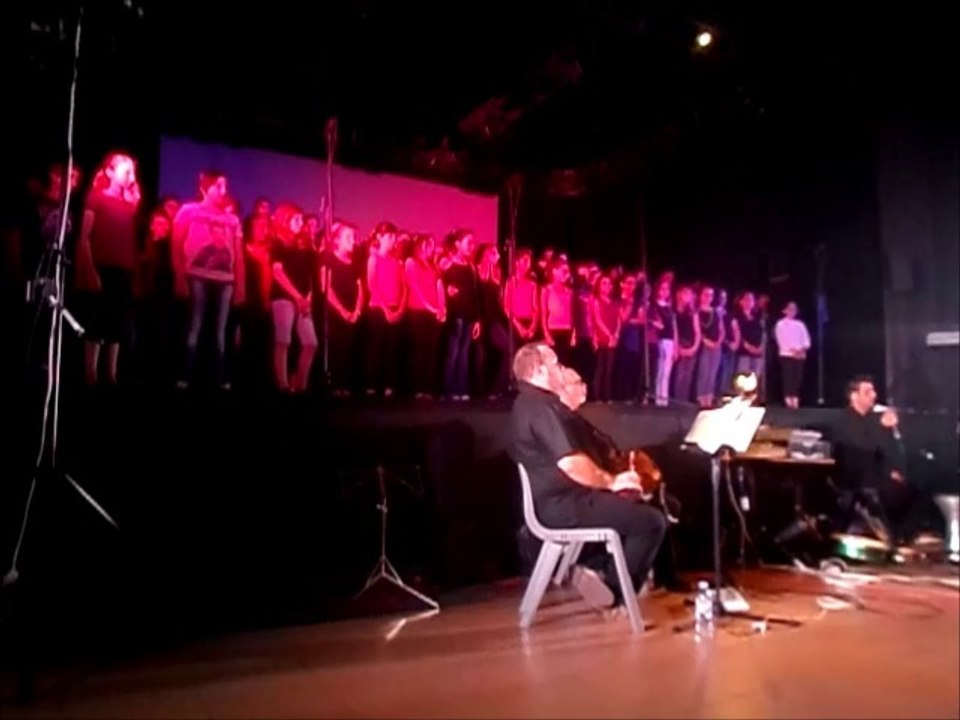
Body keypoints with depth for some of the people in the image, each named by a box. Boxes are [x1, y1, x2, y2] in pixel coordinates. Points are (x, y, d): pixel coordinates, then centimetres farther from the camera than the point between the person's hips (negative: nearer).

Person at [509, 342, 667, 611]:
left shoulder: (530, 403, 15)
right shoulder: (540, 406, -19)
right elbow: (570, 464, -27)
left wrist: (605, 477, 10)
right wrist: (611, 481, -12)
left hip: (557, 500, 11)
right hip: (562, 506, -11)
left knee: (634, 509, 23)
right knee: (653, 521, -7)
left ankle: (595, 568, 12)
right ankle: (614, 590, 3)